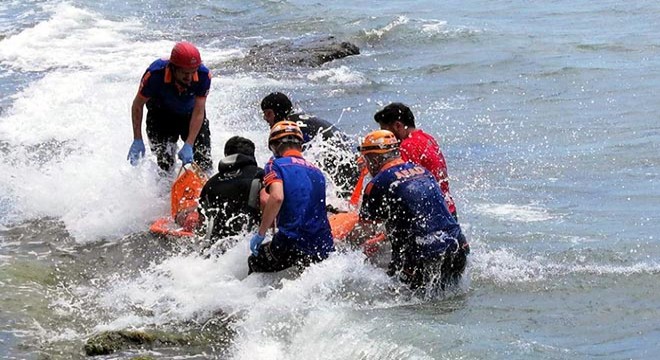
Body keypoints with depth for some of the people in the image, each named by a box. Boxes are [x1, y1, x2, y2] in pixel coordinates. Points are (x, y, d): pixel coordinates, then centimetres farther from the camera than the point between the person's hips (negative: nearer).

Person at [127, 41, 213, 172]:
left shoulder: (203, 75, -32)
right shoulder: (155, 74, -35)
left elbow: (198, 113, -29)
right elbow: (137, 105, -19)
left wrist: (189, 145, -37)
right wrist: (137, 140, -19)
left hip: (190, 114, 1)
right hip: (161, 114, -1)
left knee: (204, 164, -3)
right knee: (165, 165, -10)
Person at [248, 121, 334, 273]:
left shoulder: (276, 165, 2)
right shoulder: (317, 172, 20)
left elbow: (277, 198, -16)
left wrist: (260, 233, -8)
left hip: (292, 244, -4)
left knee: (254, 262, 16)